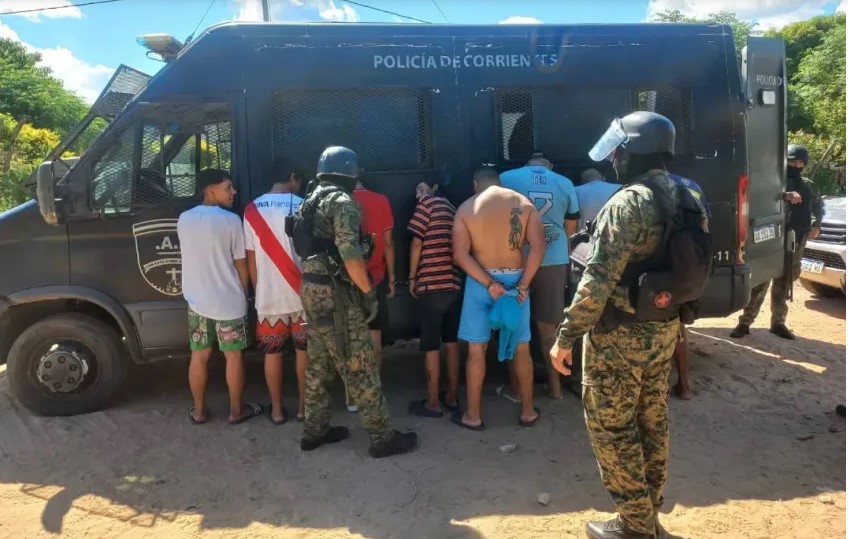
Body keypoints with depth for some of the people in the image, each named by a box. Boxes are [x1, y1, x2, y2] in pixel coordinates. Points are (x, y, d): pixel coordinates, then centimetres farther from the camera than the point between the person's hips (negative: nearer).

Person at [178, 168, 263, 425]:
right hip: (229, 302, -5)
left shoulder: (184, 219, 1)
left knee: (199, 356, 14)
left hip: (197, 301, 5)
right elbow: (240, 265, -9)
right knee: (233, 356, 9)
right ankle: (237, 410, 20)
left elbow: (194, 256, 12)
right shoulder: (230, 220, -15)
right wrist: (244, 294, 4)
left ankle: (199, 410, 25)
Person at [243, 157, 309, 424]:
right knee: (303, 350, 13)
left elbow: (251, 258, 3)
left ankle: (277, 410, 21)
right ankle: (303, 405, 21)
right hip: (301, 294, -1)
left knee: (272, 353, 12)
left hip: (269, 297, 1)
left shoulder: (252, 210, -1)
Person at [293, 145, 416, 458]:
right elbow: (350, 253, -22)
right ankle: (383, 437, 5)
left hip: (312, 289, 9)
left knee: (319, 364, 17)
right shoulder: (342, 202, -13)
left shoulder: (311, 202, 16)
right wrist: (368, 292, -15)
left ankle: (315, 430, 26)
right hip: (336, 294, -9)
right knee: (360, 366, -3)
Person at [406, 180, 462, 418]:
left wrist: (412, 278, 1)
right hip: (453, 283, 7)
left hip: (431, 284, -7)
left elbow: (417, 243, -6)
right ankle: (452, 396, 20)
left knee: (431, 346, -1)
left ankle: (433, 402, 5)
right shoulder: (452, 208, 17)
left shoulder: (426, 204, -2)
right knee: (452, 342, 12)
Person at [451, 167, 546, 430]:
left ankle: (473, 415, 16)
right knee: (521, 348, 13)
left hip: (480, 280, -1)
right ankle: (528, 411, 23)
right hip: (515, 279, 2)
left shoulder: (466, 208, -2)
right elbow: (538, 245, -11)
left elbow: (460, 255, -13)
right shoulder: (524, 203, 2)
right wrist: (524, 283, -13)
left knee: (476, 349, 7)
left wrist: (489, 284, -15)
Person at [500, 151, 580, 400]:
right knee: (548, 327, 13)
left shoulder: (506, 179, -1)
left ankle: (515, 387, 17)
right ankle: (555, 385, 22)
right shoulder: (565, 184, 6)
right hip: (555, 263, 2)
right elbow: (571, 228, 13)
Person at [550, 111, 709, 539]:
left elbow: (599, 280, -25)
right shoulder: (685, 196, 7)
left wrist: (566, 335, -19)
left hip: (621, 333, -9)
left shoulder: (629, 202, -21)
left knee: (611, 427, 5)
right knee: (652, 423, 18)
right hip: (664, 327, 9)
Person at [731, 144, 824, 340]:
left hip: (795, 243, 5)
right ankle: (745, 323, -1)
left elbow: (819, 207, 26)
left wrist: (816, 225, 10)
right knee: (759, 283, -5)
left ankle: (778, 323, 22)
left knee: (783, 285, 13)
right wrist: (786, 195, -39)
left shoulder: (809, 186, 13)